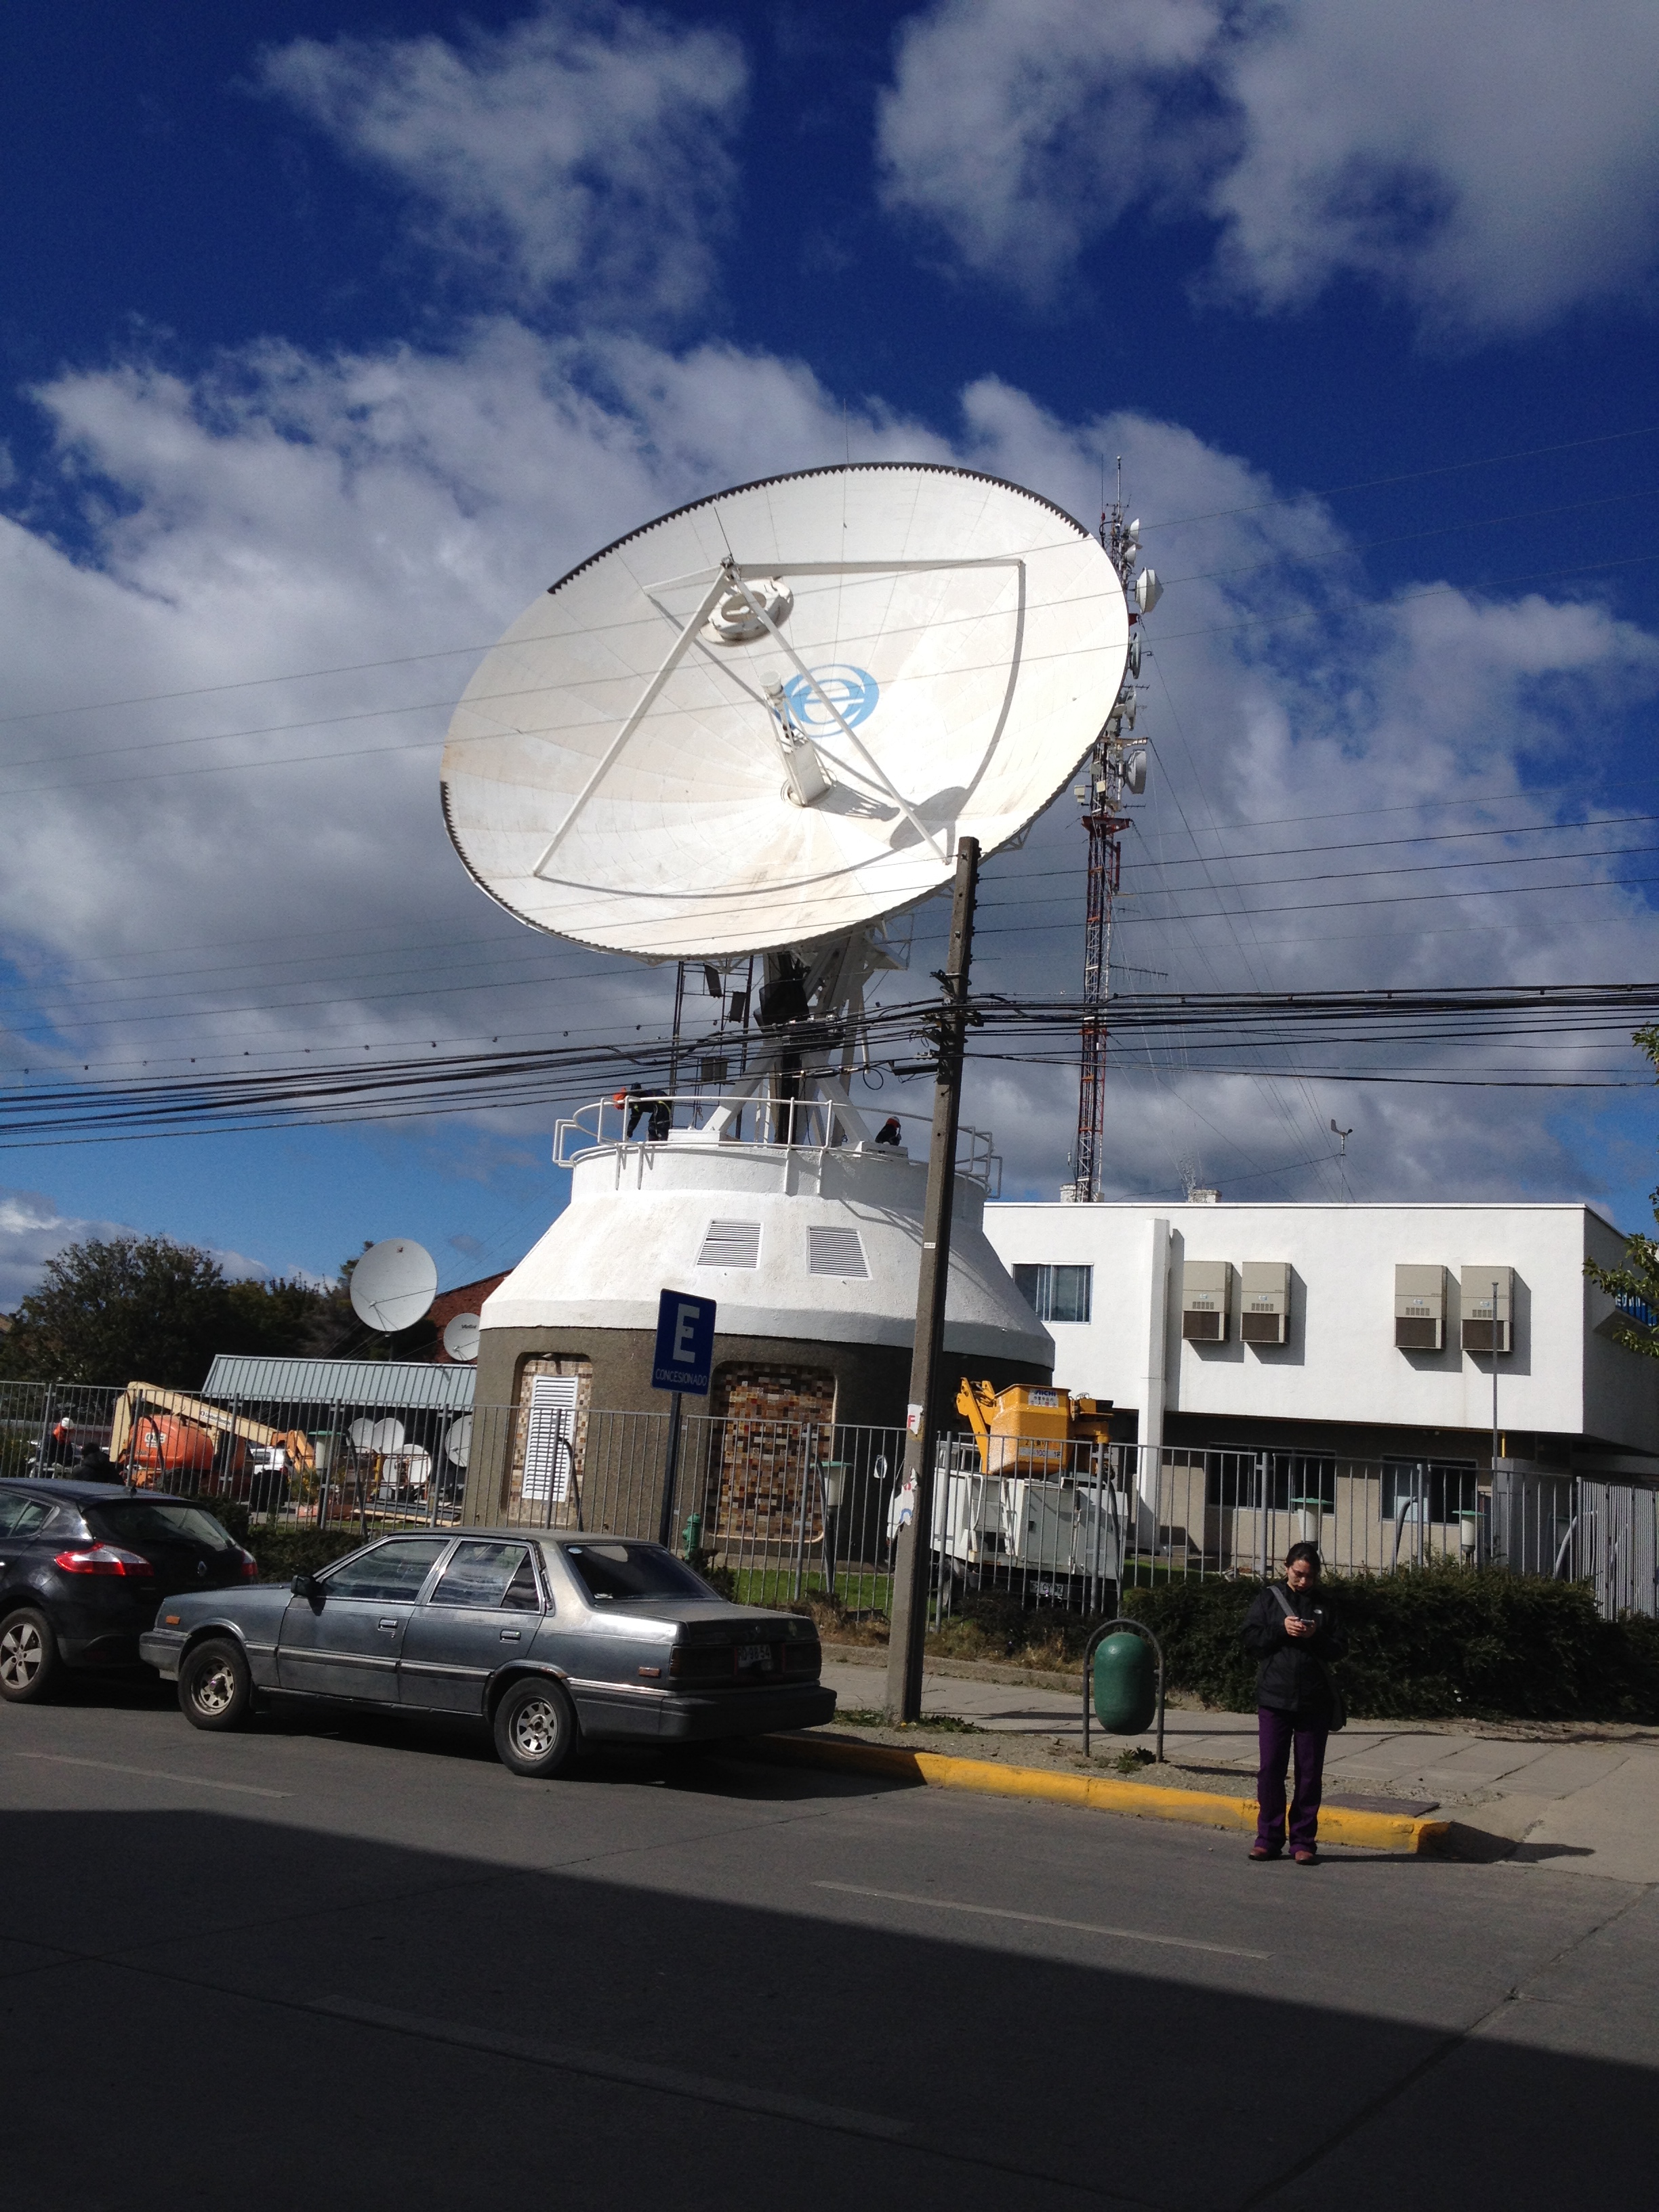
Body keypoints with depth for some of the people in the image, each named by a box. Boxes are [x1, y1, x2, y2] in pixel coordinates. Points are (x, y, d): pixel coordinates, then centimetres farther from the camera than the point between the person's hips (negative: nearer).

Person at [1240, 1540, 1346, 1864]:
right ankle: (1269, 1838, 9)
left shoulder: (1324, 1605, 8)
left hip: (1315, 1701, 1)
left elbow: (1340, 1647, 4)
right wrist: (1281, 1629, -13)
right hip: (1274, 1698, -1)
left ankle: (1304, 1841, 11)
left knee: (1310, 1771, 4)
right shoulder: (1269, 1598, 5)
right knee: (1271, 1768, -1)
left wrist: (1316, 1636, -14)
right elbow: (1251, 1639, 0)